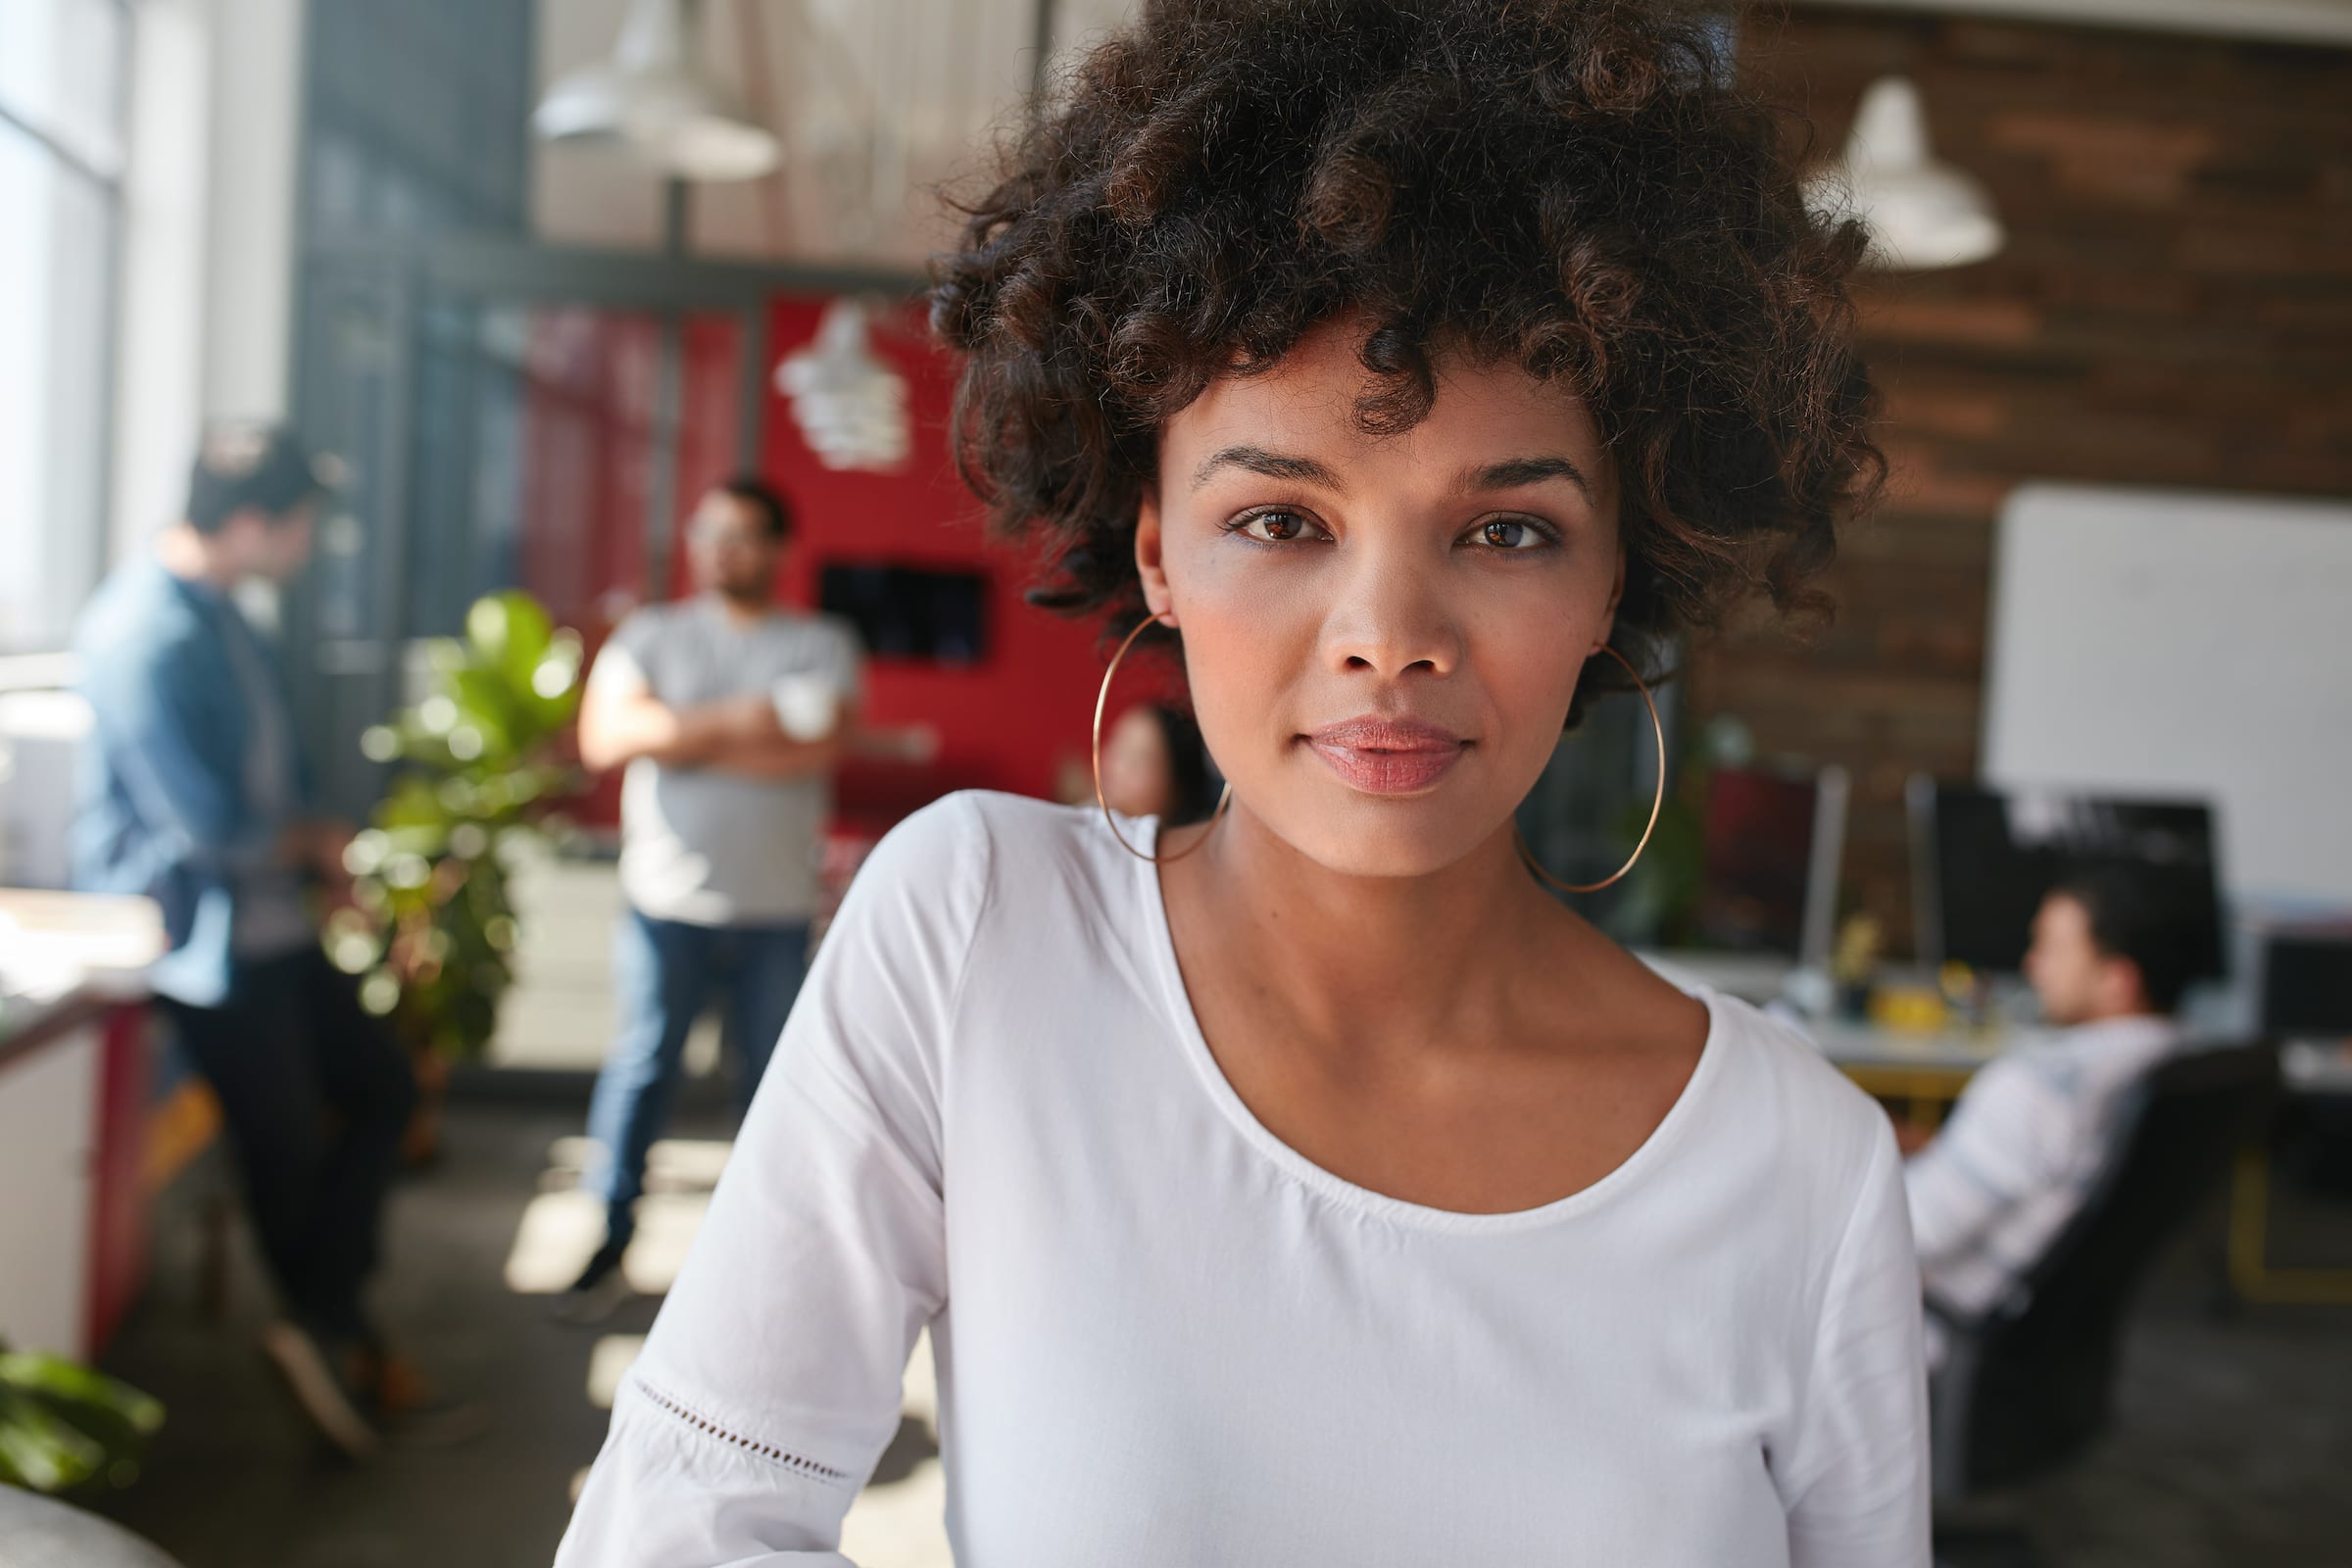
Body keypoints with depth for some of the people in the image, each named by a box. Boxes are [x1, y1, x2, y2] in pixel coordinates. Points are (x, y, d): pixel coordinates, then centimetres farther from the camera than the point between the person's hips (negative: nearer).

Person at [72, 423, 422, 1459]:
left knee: (381, 1086, 12)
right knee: (286, 1145, 3)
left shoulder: (220, 615, 9)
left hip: (272, 918, 10)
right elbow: (210, 825, -25)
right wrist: (309, 842, -6)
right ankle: (332, 1334, 20)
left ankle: (323, 1325, 18)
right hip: (203, 936, -10)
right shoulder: (144, 634, -23)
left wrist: (319, 853, 1)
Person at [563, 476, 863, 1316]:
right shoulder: (651, 633, 8)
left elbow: (817, 746, -12)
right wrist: (734, 723, -13)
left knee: (773, 1072, 8)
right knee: (643, 1063, 0)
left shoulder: (821, 642, 6)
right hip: (667, 899, 0)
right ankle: (606, 1239, 11)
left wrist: (678, 738, -9)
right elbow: (605, 735, -8)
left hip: (778, 907, 0)